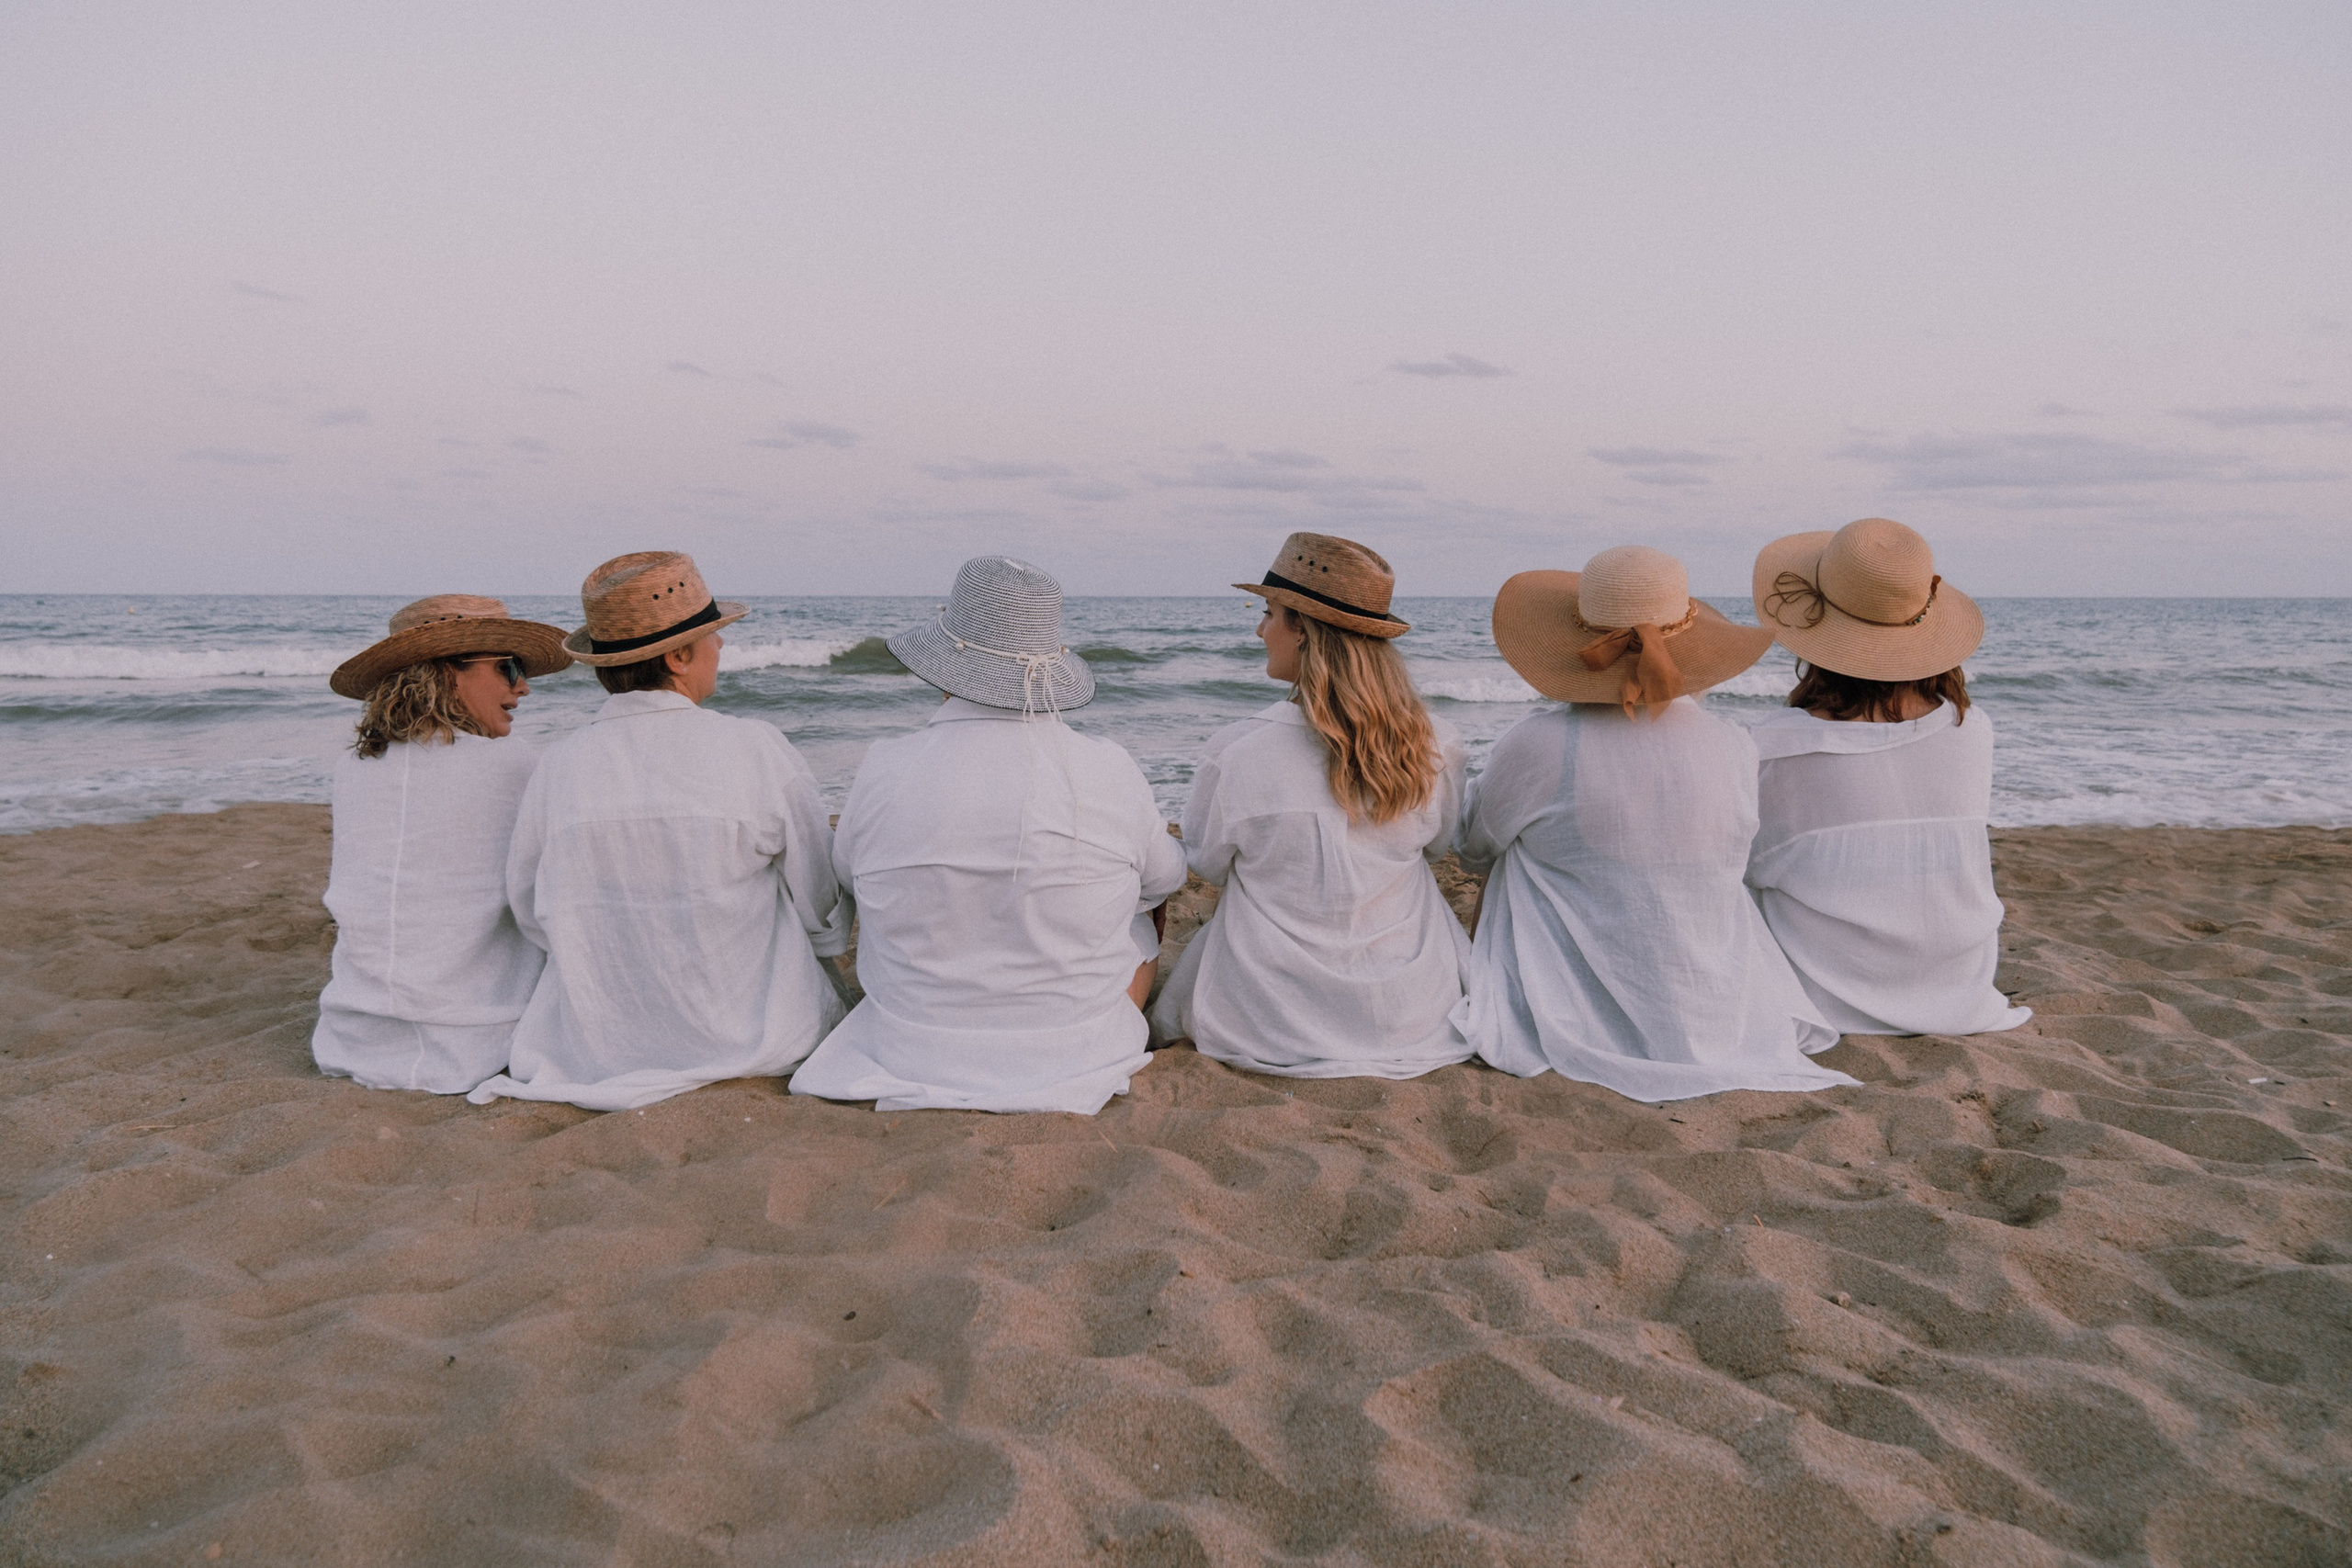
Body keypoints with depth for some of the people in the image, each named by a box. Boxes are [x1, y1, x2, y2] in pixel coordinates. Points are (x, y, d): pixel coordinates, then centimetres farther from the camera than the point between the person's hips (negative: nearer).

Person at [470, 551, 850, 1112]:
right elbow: (827, 917, -5)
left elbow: (532, 916, 6)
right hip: (751, 1041, -4)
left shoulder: (558, 764, -7)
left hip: (596, 1054, 4)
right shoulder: (757, 749, -15)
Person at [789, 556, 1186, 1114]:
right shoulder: (1111, 774, -16)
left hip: (914, 1068, 1)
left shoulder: (885, 771, -17)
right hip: (1077, 1069, 0)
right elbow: (1165, 877, 5)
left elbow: (848, 869, 6)